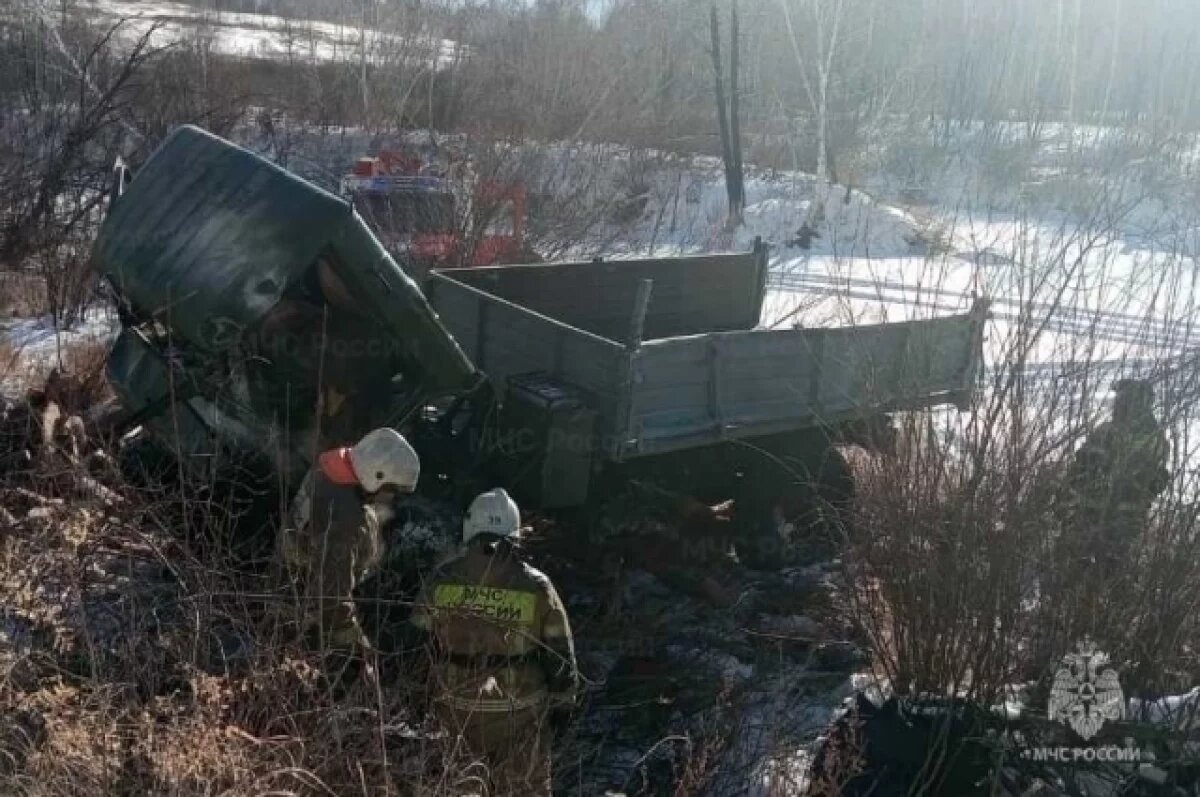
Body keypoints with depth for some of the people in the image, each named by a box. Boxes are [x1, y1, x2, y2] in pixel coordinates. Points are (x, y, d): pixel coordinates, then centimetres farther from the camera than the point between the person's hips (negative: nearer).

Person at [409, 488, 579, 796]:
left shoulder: (442, 580, -8)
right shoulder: (537, 587, -10)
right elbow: (559, 652, -2)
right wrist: (562, 700, 11)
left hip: (455, 706, 2)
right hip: (518, 709, -1)